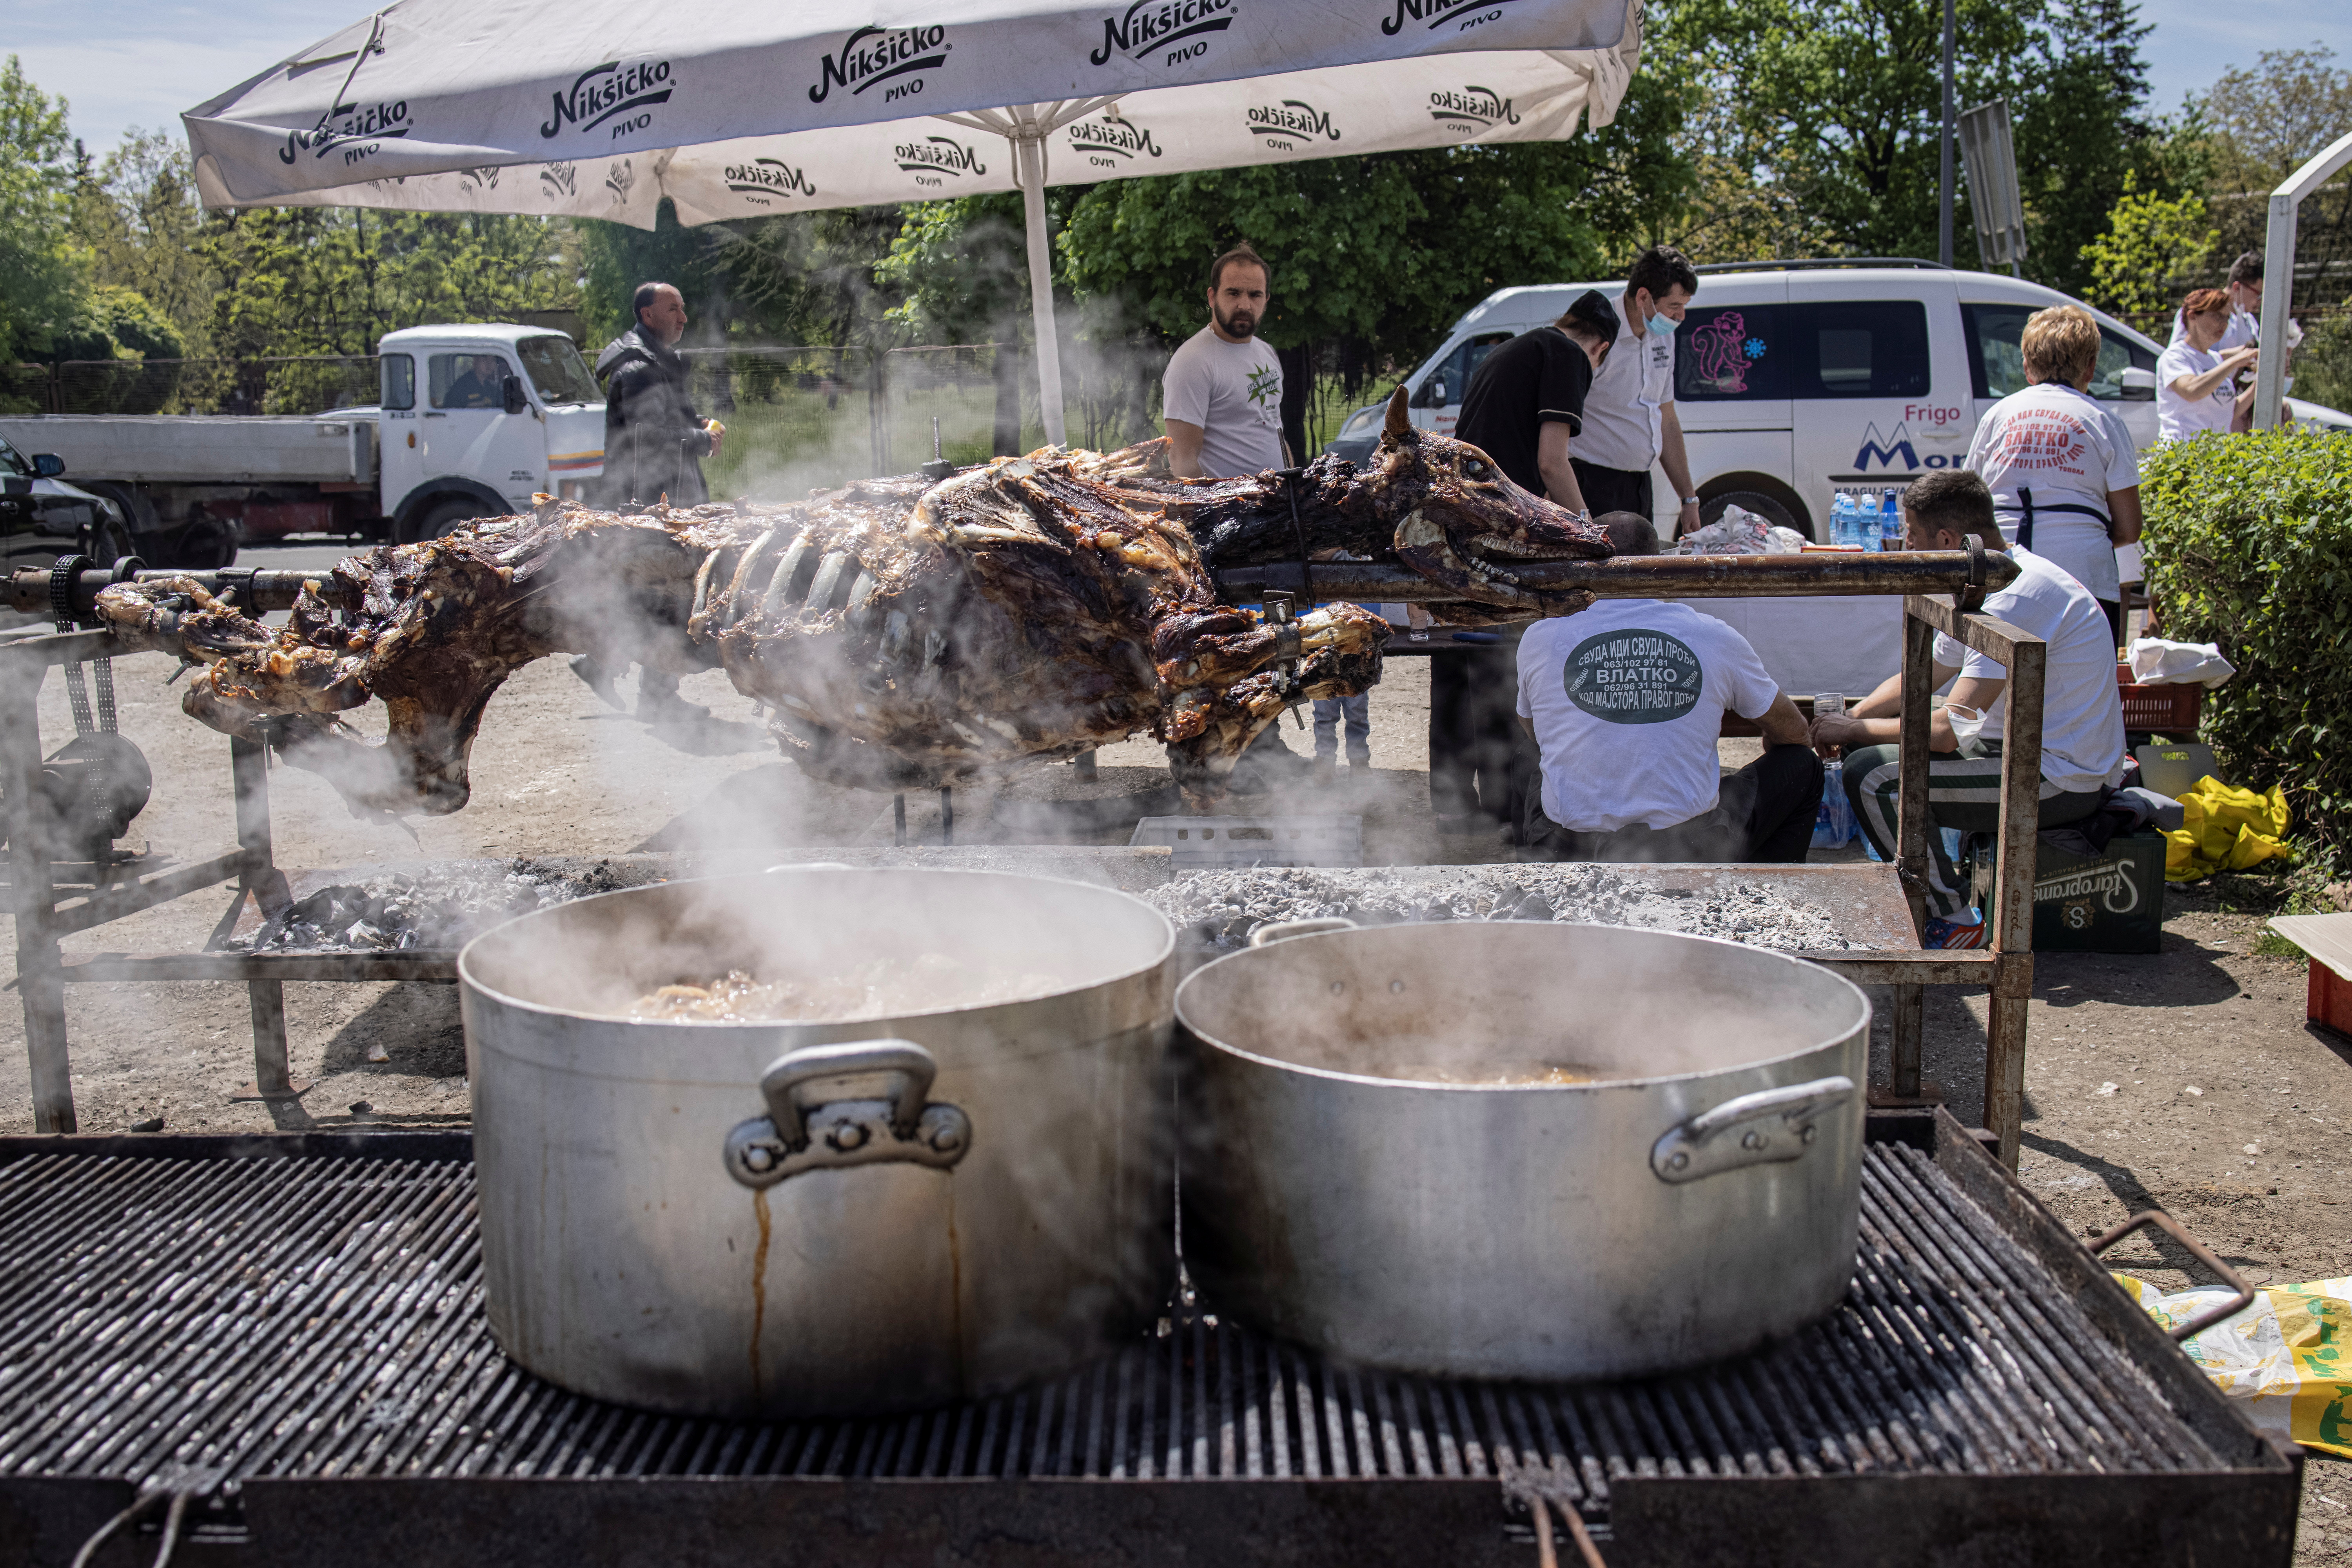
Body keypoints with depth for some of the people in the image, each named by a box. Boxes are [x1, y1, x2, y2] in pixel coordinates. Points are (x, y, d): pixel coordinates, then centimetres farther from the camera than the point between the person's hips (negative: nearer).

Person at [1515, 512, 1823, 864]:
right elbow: (1795, 734, 16)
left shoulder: (1538, 639, 1)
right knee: (1802, 765, 23)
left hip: (1570, 857, 2)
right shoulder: (1715, 637, 0)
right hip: (1691, 854, -2)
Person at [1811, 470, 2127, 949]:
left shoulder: (2016, 598, -24)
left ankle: (1951, 922, -7)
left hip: (2061, 779, -10)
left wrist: (1854, 730, -13)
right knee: (1872, 746, 13)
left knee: (1872, 775, -20)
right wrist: (1847, 721, 1)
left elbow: (1948, 730, -27)